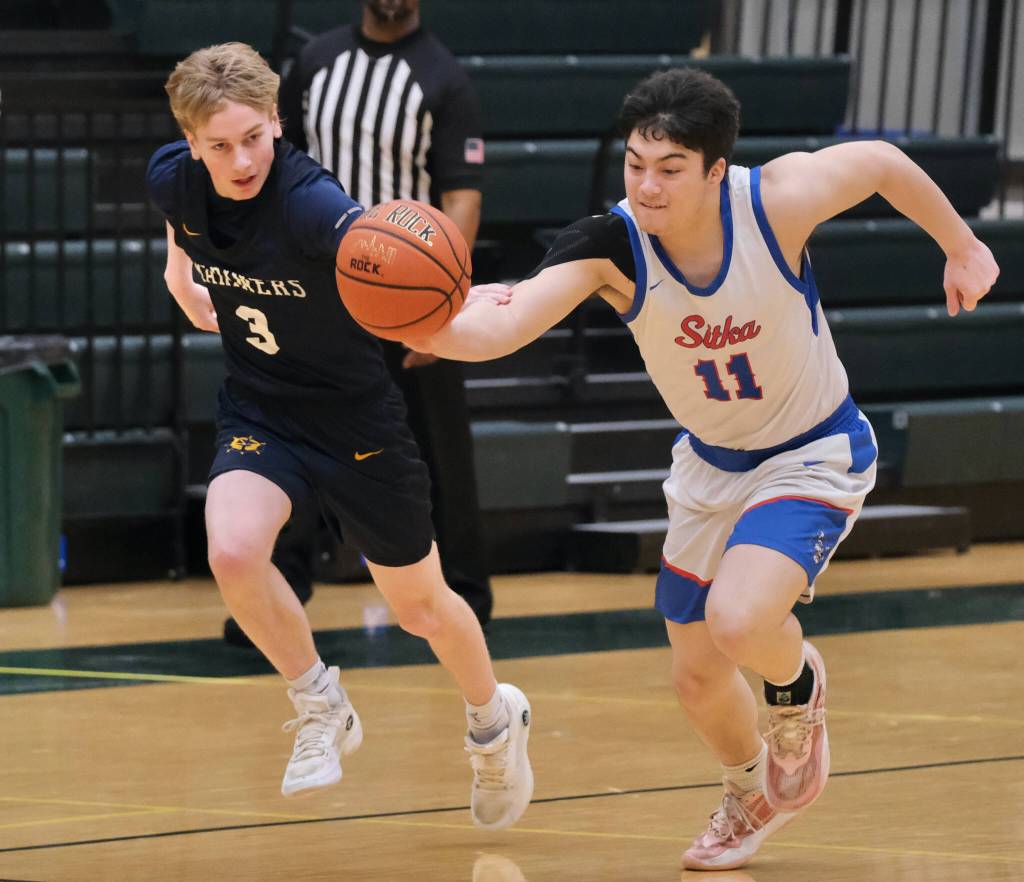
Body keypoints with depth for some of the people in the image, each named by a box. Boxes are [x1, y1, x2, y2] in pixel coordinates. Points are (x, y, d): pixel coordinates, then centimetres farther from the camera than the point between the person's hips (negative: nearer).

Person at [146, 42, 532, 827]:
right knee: (233, 552, -27)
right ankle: (320, 708, 0)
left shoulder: (312, 206, -33)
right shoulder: (174, 180, -15)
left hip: (357, 417, -3)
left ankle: (495, 719, 45)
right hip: (258, 410, 3)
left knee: (420, 606, 12)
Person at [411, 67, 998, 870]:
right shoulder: (610, 248, -26)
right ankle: (751, 798, 47)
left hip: (815, 455, -4)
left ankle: (797, 684, 10)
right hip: (711, 464, 4)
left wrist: (962, 249, 5)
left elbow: (883, 162, -9)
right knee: (698, 678, 12)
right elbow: (497, 330, -41)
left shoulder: (778, 200, -30)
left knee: (738, 619, -29)